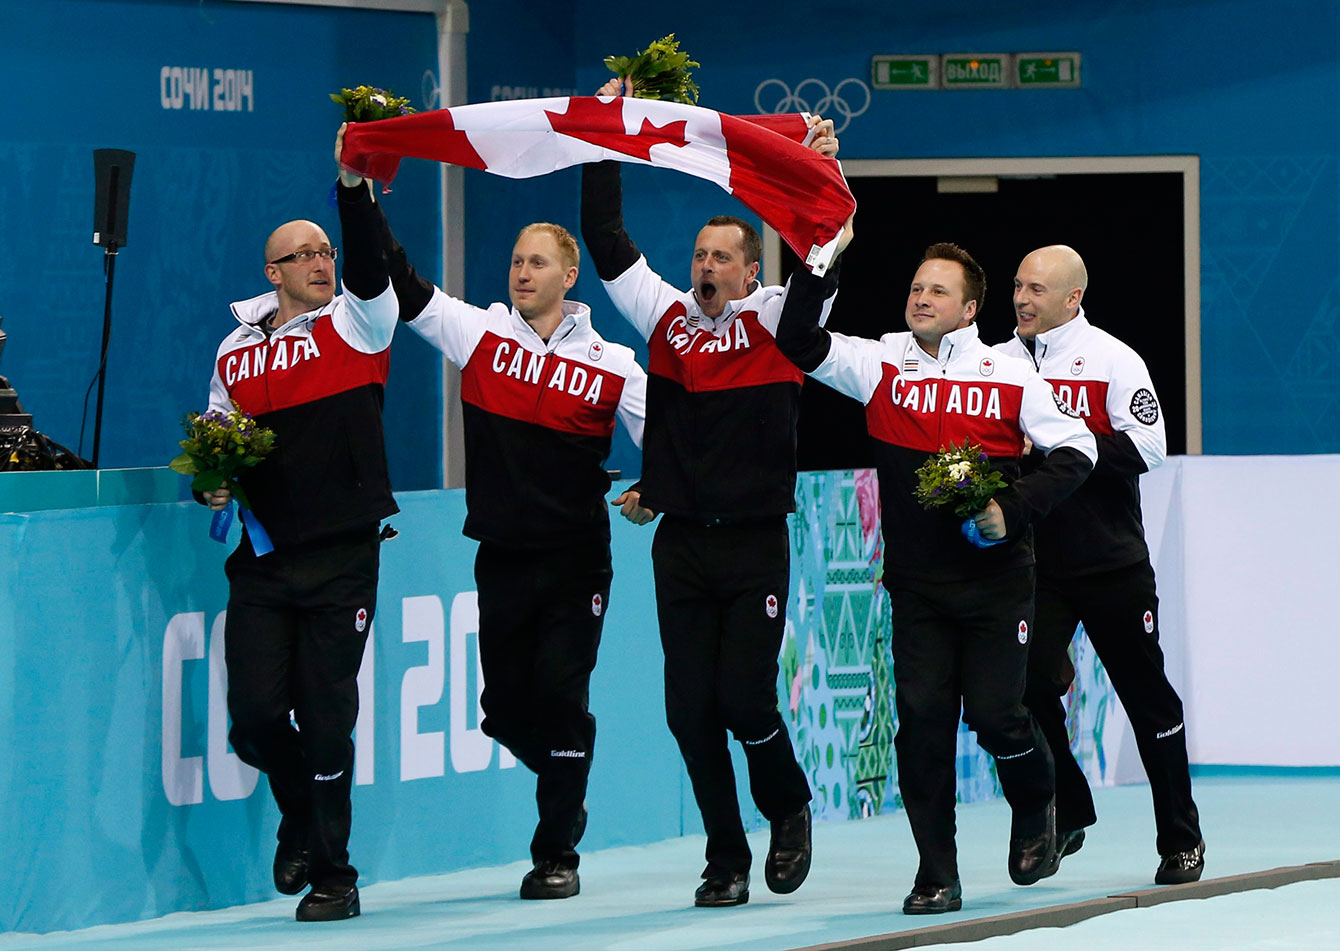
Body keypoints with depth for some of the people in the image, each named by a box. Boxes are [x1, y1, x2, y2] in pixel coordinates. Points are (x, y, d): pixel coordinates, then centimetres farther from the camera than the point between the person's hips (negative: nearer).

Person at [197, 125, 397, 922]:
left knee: (326, 719, -4)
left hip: (342, 558, -3)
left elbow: (370, 262, -18)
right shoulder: (236, 351, 12)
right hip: (263, 558, 3)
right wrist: (213, 483, 2)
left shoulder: (357, 322, 2)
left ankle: (331, 873, 9)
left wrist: (355, 183, -30)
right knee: (256, 713, -5)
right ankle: (301, 820, 25)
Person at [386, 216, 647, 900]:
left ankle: (557, 855, 2)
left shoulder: (611, 365, 0)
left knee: (560, 695, -9)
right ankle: (565, 787, 35)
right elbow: (402, 289, -4)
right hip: (501, 559, 2)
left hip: (576, 561, -2)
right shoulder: (479, 335, 3)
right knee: (506, 706, 5)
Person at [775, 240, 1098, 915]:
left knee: (993, 713, -7)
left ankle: (1035, 809, 26)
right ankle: (937, 876, 0)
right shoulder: (880, 365, 5)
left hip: (995, 580, -2)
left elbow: (1075, 449, 2)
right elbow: (798, 344, -1)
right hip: (916, 584, 2)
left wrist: (1013, 508, -11)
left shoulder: (1008, 377, 0)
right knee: (921, 717, -7)